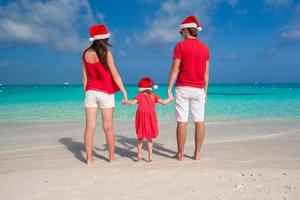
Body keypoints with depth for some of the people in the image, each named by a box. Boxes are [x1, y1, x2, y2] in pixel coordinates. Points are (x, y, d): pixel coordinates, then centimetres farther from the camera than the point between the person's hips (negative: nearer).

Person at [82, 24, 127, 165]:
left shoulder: (86, 54, 5)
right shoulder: (106, 53, -8)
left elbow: (85, 76, 7)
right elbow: (115, 75, -10)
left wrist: (86, 92, 14)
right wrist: (124, 91, -5)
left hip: (90, 92, 3)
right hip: (105, 93, -3)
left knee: (90, 126, 3)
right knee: (108, 127, 6)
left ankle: (89, 159, 5)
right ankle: (111, 157, 17)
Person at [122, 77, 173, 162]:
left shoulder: (140, 95, 4)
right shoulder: (153, 96, 8)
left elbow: (133, 102, -9)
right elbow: (164, 102, 2)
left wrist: (125, 101, 9)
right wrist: (170, 98, 21)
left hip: (141, 117, -1)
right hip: (151, 118, 1)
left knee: (140, 137, 14)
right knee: (149, 139, 12)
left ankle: (139, 155, 9)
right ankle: (150, 156, 10)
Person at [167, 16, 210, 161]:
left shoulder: (180, 46, -4)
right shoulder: (204, 48, 9)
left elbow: (175, 69, -9)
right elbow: (206, 72, 8)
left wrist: (169, 89, -5)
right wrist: (205, 90, 14)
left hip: (183, 88, -4)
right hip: (199, 89, 4)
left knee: (182, 122, 0)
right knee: (199, 122, 6)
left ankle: (180, 154, 6)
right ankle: (197, 153, 11)